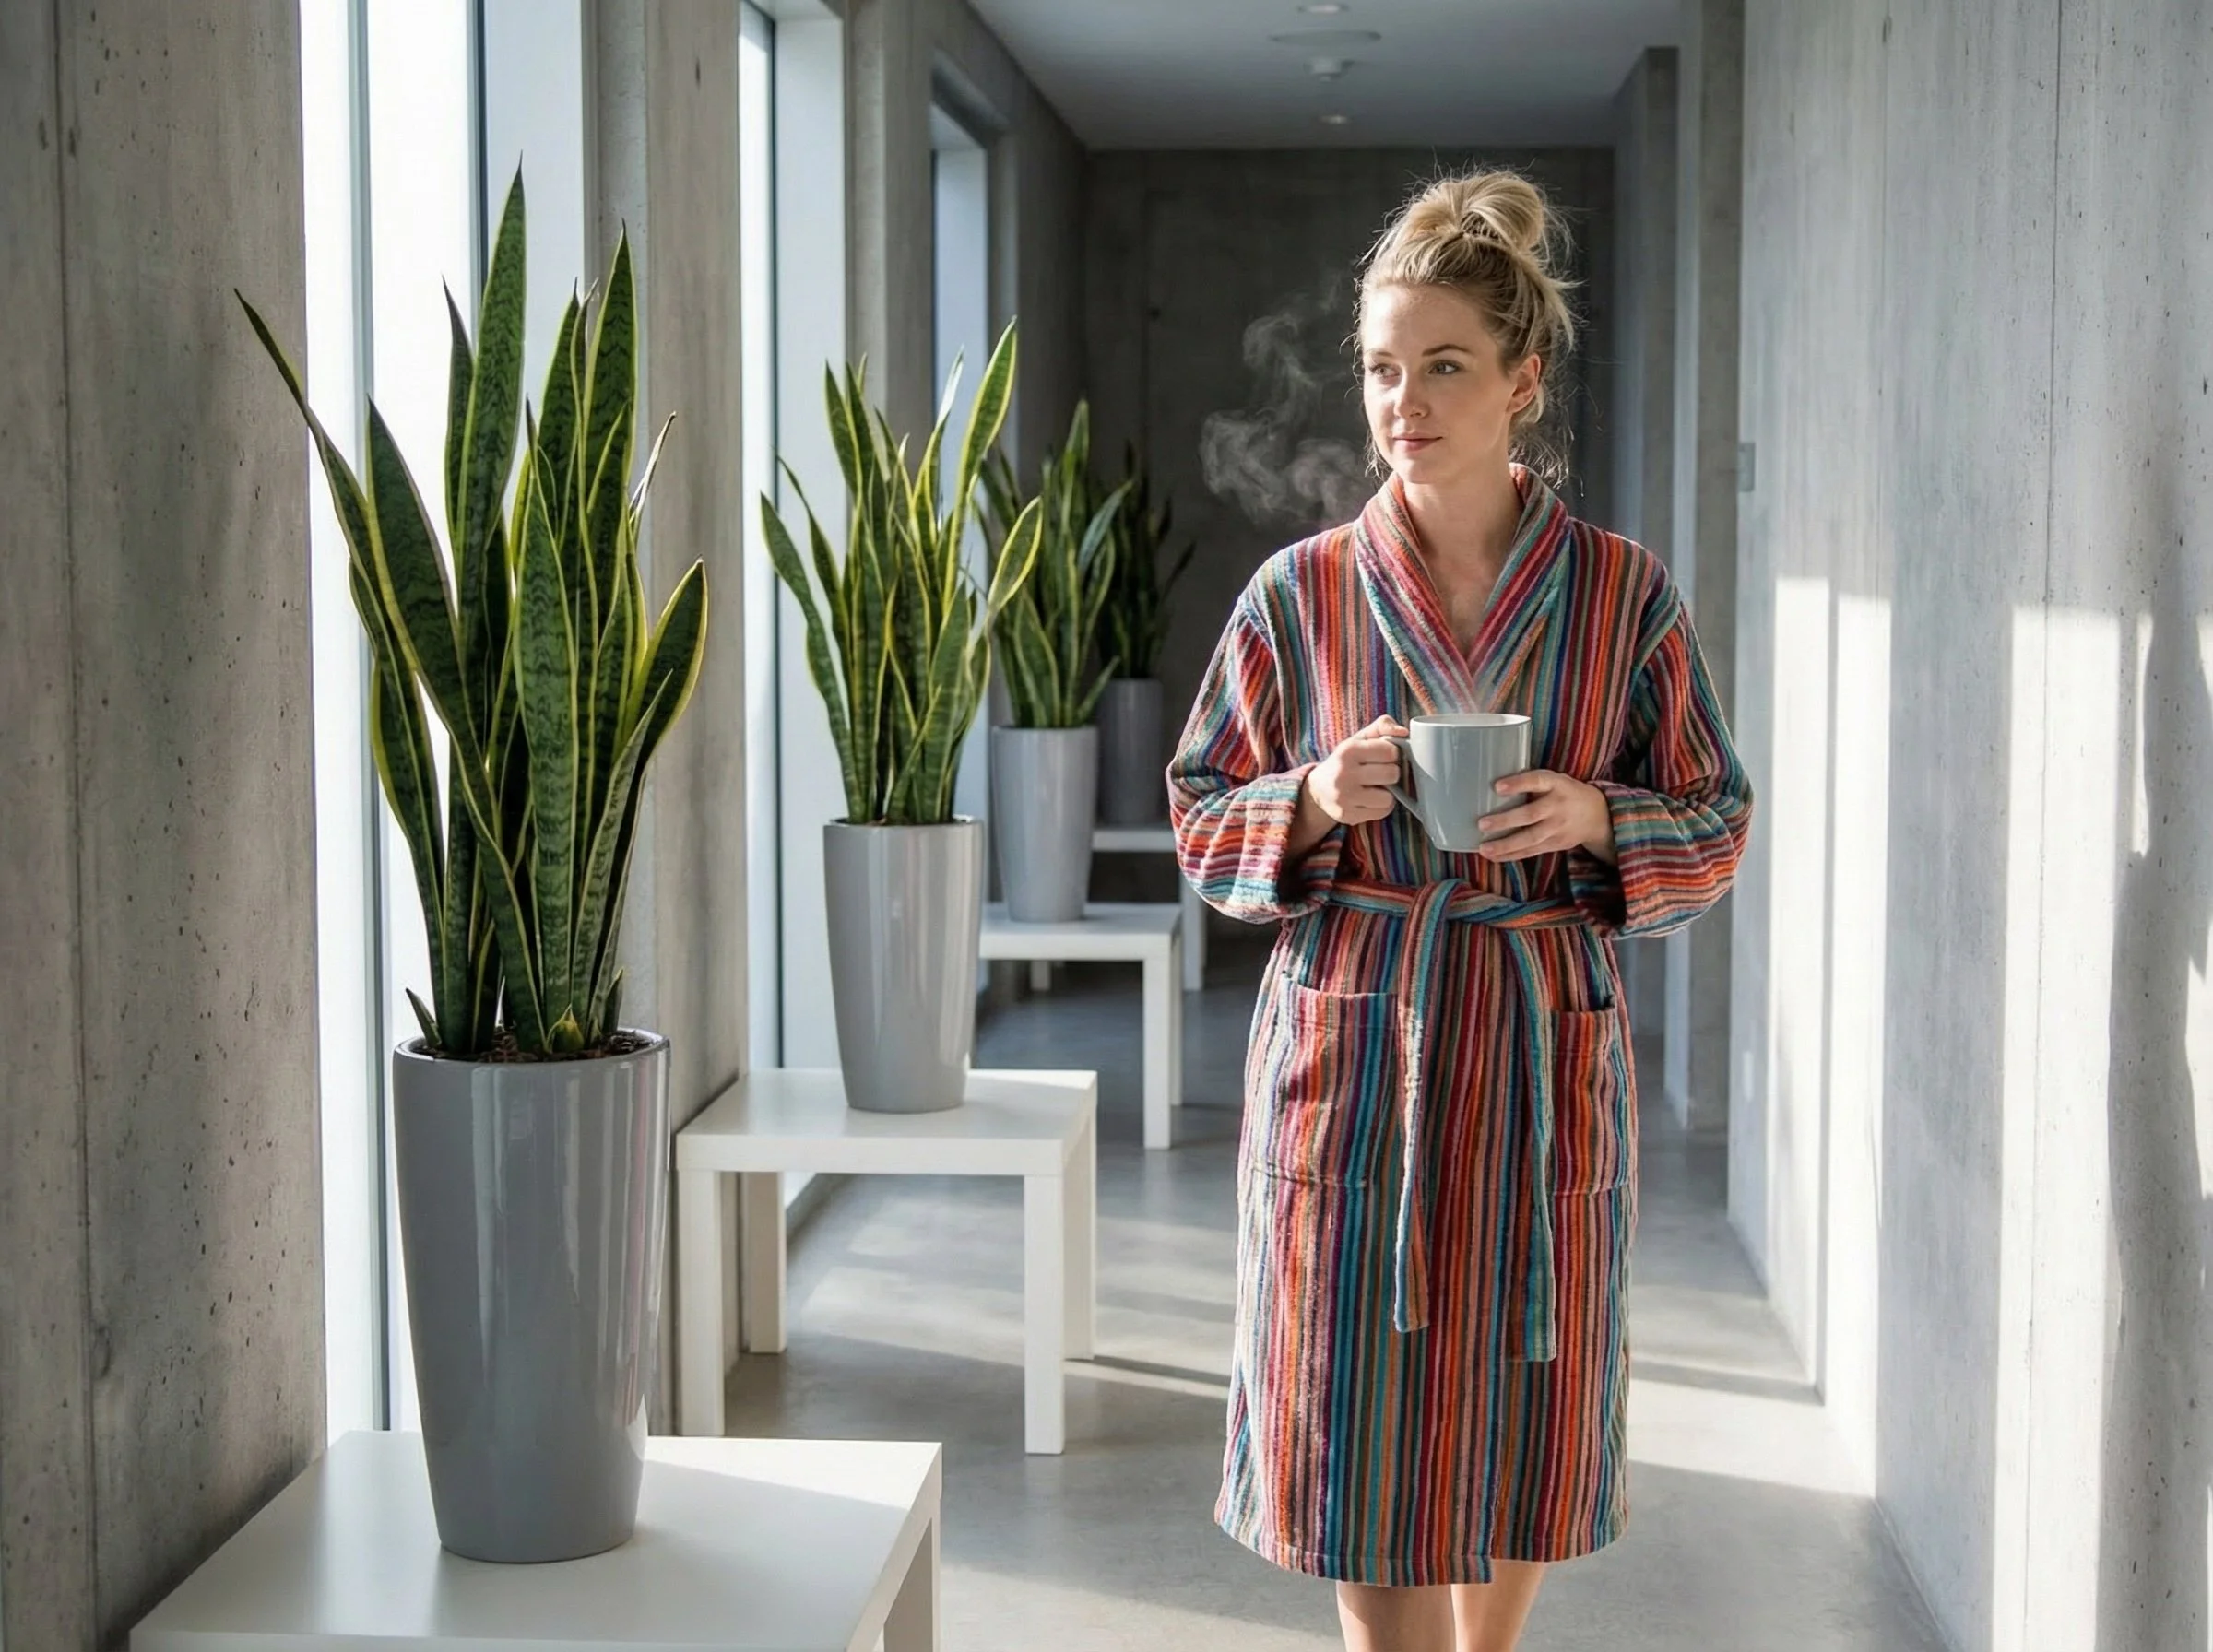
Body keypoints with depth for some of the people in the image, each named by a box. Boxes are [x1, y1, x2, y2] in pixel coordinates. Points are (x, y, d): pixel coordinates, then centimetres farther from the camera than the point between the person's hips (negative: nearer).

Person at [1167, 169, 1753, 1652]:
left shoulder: (1626, 594, -1)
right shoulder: (1301, 592, -1)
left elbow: (1715, 828, 5)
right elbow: (1202, 822, 6)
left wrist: (1593, 818, -15)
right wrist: (1316, 800, -15)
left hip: (1545, 1055, 1)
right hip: (1352, 1051, 0)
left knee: (1524, 1417, 13)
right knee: (1367, 1429, 0)